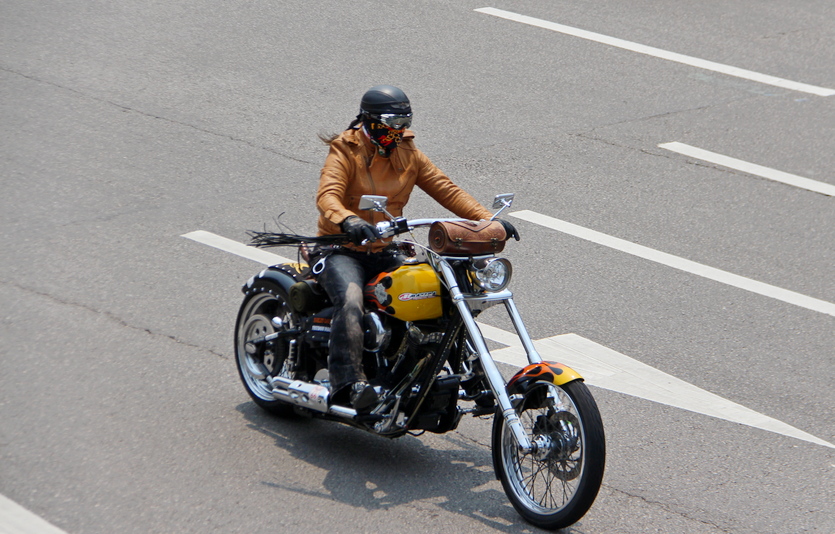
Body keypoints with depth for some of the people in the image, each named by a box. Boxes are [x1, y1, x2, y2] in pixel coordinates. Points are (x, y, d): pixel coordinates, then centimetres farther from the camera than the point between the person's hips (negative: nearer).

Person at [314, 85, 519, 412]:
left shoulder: (408, 154, 12)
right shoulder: (345, 152, -6)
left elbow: (445, 189, 8)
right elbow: (327, 195, -24)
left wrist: (487, 219, -7)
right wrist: (348, 221, -47)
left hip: (385, 252, 5)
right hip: (343, 251, -5)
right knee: (351, 301, -35)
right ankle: (348, 382, -40)